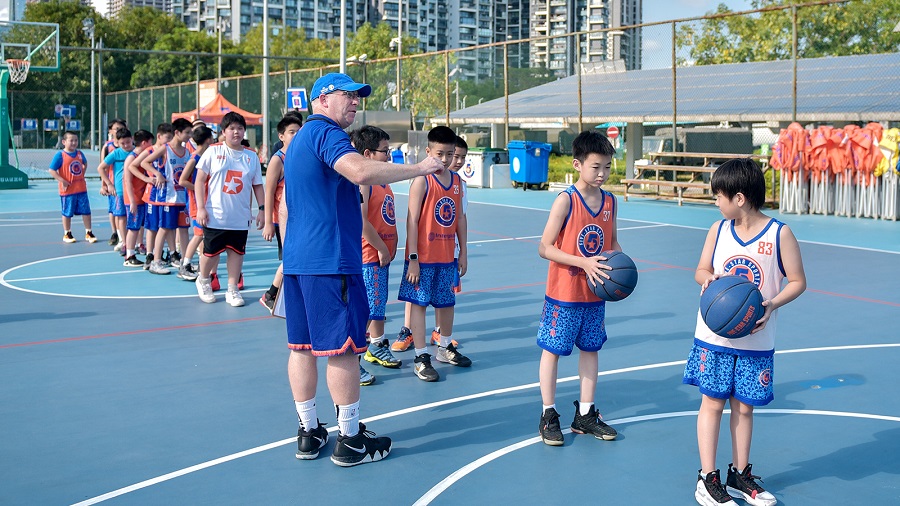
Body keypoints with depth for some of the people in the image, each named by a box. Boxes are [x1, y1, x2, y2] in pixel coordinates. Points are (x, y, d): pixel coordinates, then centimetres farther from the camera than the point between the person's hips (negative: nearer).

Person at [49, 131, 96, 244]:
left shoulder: (79, 153, 5)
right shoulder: (60, 155, -11)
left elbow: (85, 163, 26)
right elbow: (52, 170, -12)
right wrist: (62, 181, -19)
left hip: (81, 188, 5)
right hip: (68, 190, -5)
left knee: (86, 211, 6)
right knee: (67, 213, 8)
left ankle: (88, 233, 16)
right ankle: (67, 234, 21)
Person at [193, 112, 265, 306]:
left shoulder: (251, 156, 5)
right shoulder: (213, 151, -2)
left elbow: (258, 185, 10)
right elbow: (200, 180, -2)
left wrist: (262, 209, 2)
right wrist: (201, 208, -9)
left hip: (240, 217, 2)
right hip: (215, 216, -2)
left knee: (237, 252, 5)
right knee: (211, 252, 5)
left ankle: (232, 290, 17)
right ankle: (203, 280, 32)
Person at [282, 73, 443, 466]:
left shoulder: (300, 138, 22)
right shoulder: (326, 133, -11)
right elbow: (362, 171, -31)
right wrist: (419, 168, -22)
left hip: (297, 259, 10)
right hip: (331, 260, -10)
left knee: (302, 346, 11)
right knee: (343, 347, -3)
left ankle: (308, 433, 18)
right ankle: (350, 440, 5)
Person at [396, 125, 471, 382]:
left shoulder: (456, 180, 7)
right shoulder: (422, 180, -12)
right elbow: (412, 220, -14)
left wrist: (463, 252, 12)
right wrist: (413, 259, -17)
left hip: (447, 256, 6)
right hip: (423, 256, -6)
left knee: (446, 301, 17)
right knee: (419, 303, 1)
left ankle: (445, 347, 35)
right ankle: (421, 357, 8)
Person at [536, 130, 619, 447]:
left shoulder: (610, 202, 2)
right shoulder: (566, 201, -15)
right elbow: (545, 248, -17)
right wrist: (585, 263, -25)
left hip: (595, 293, 6)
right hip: (564, 293, -6)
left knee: (590, 349, 13)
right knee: (553, 349, 4)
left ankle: (585, 414, 26)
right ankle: (549, 415, 17)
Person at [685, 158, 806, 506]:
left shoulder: (779, 234, -8)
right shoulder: (718, 230, 0)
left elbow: (797, 282, -4)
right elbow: (701, 271, 9)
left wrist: (772, 304, -21)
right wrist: (709, 278, -14)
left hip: (756, 341, -1)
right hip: (714, 336, 1)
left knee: (744, 407, 9)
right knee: (712, 402, 3)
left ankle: (740, 476, 25)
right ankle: (708, 478, 11)